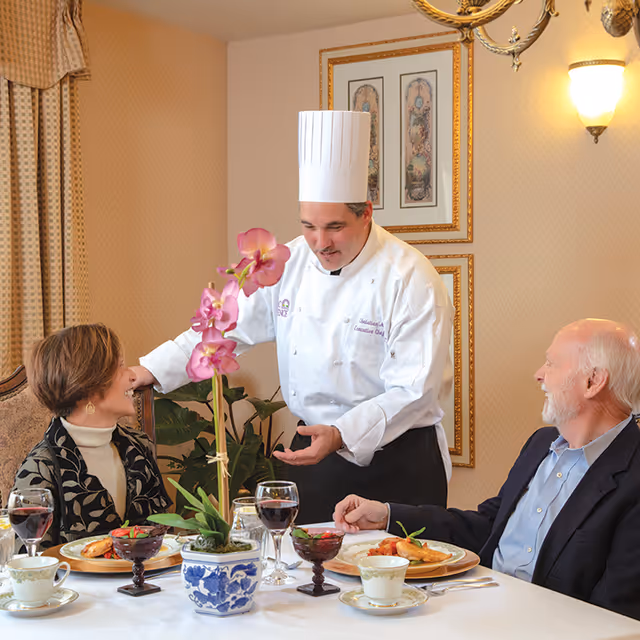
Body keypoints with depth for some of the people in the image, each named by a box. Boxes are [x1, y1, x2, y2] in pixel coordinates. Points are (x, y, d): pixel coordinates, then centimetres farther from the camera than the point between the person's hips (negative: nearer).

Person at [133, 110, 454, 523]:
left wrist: (342, 435, -29)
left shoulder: (412, 279, -16)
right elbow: (230, 326, 6)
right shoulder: (290, 263, 1)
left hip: (398, 461, -4)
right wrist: (151, 370, -5)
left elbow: (413, 390, -19)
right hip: (316, 447, 5)